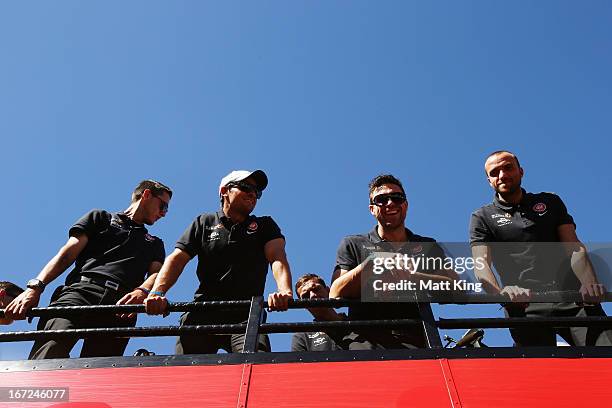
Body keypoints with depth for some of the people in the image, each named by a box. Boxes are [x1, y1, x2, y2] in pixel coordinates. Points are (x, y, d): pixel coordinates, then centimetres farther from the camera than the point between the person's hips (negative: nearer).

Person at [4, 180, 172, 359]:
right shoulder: (100, 217, 27)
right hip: (81, 289, -1)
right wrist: (35, 287, -3)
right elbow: (68, 253, 13)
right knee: (49, 353, -29)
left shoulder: (154, 244, 32)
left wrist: (142, 292, -13)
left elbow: (157, 273, 12)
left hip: (121, 305, 2)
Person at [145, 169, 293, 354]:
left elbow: (277, 257, -2)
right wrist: (157, 292, -15)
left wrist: (285, 291, -24)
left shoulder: (265, 226, 17)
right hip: (202, 312, 1)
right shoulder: (204, 222, 17)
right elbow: (178, 258, 5)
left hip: (246, 315, -1)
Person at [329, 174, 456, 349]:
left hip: (415, 341, 2)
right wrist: (372, 263, -7)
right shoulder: (352, 245, 17)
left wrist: (407, 277, -9)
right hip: (366, 339, -2)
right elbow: (335, 295, 3)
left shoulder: (428, 247, 21)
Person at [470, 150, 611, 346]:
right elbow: (481, 264, -1)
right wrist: (502, 292, -23)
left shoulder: (550, 202, 21)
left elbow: (574, 247, 9)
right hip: (525, 303, -1)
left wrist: (590, 283, -12)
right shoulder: (482, 217, 13)